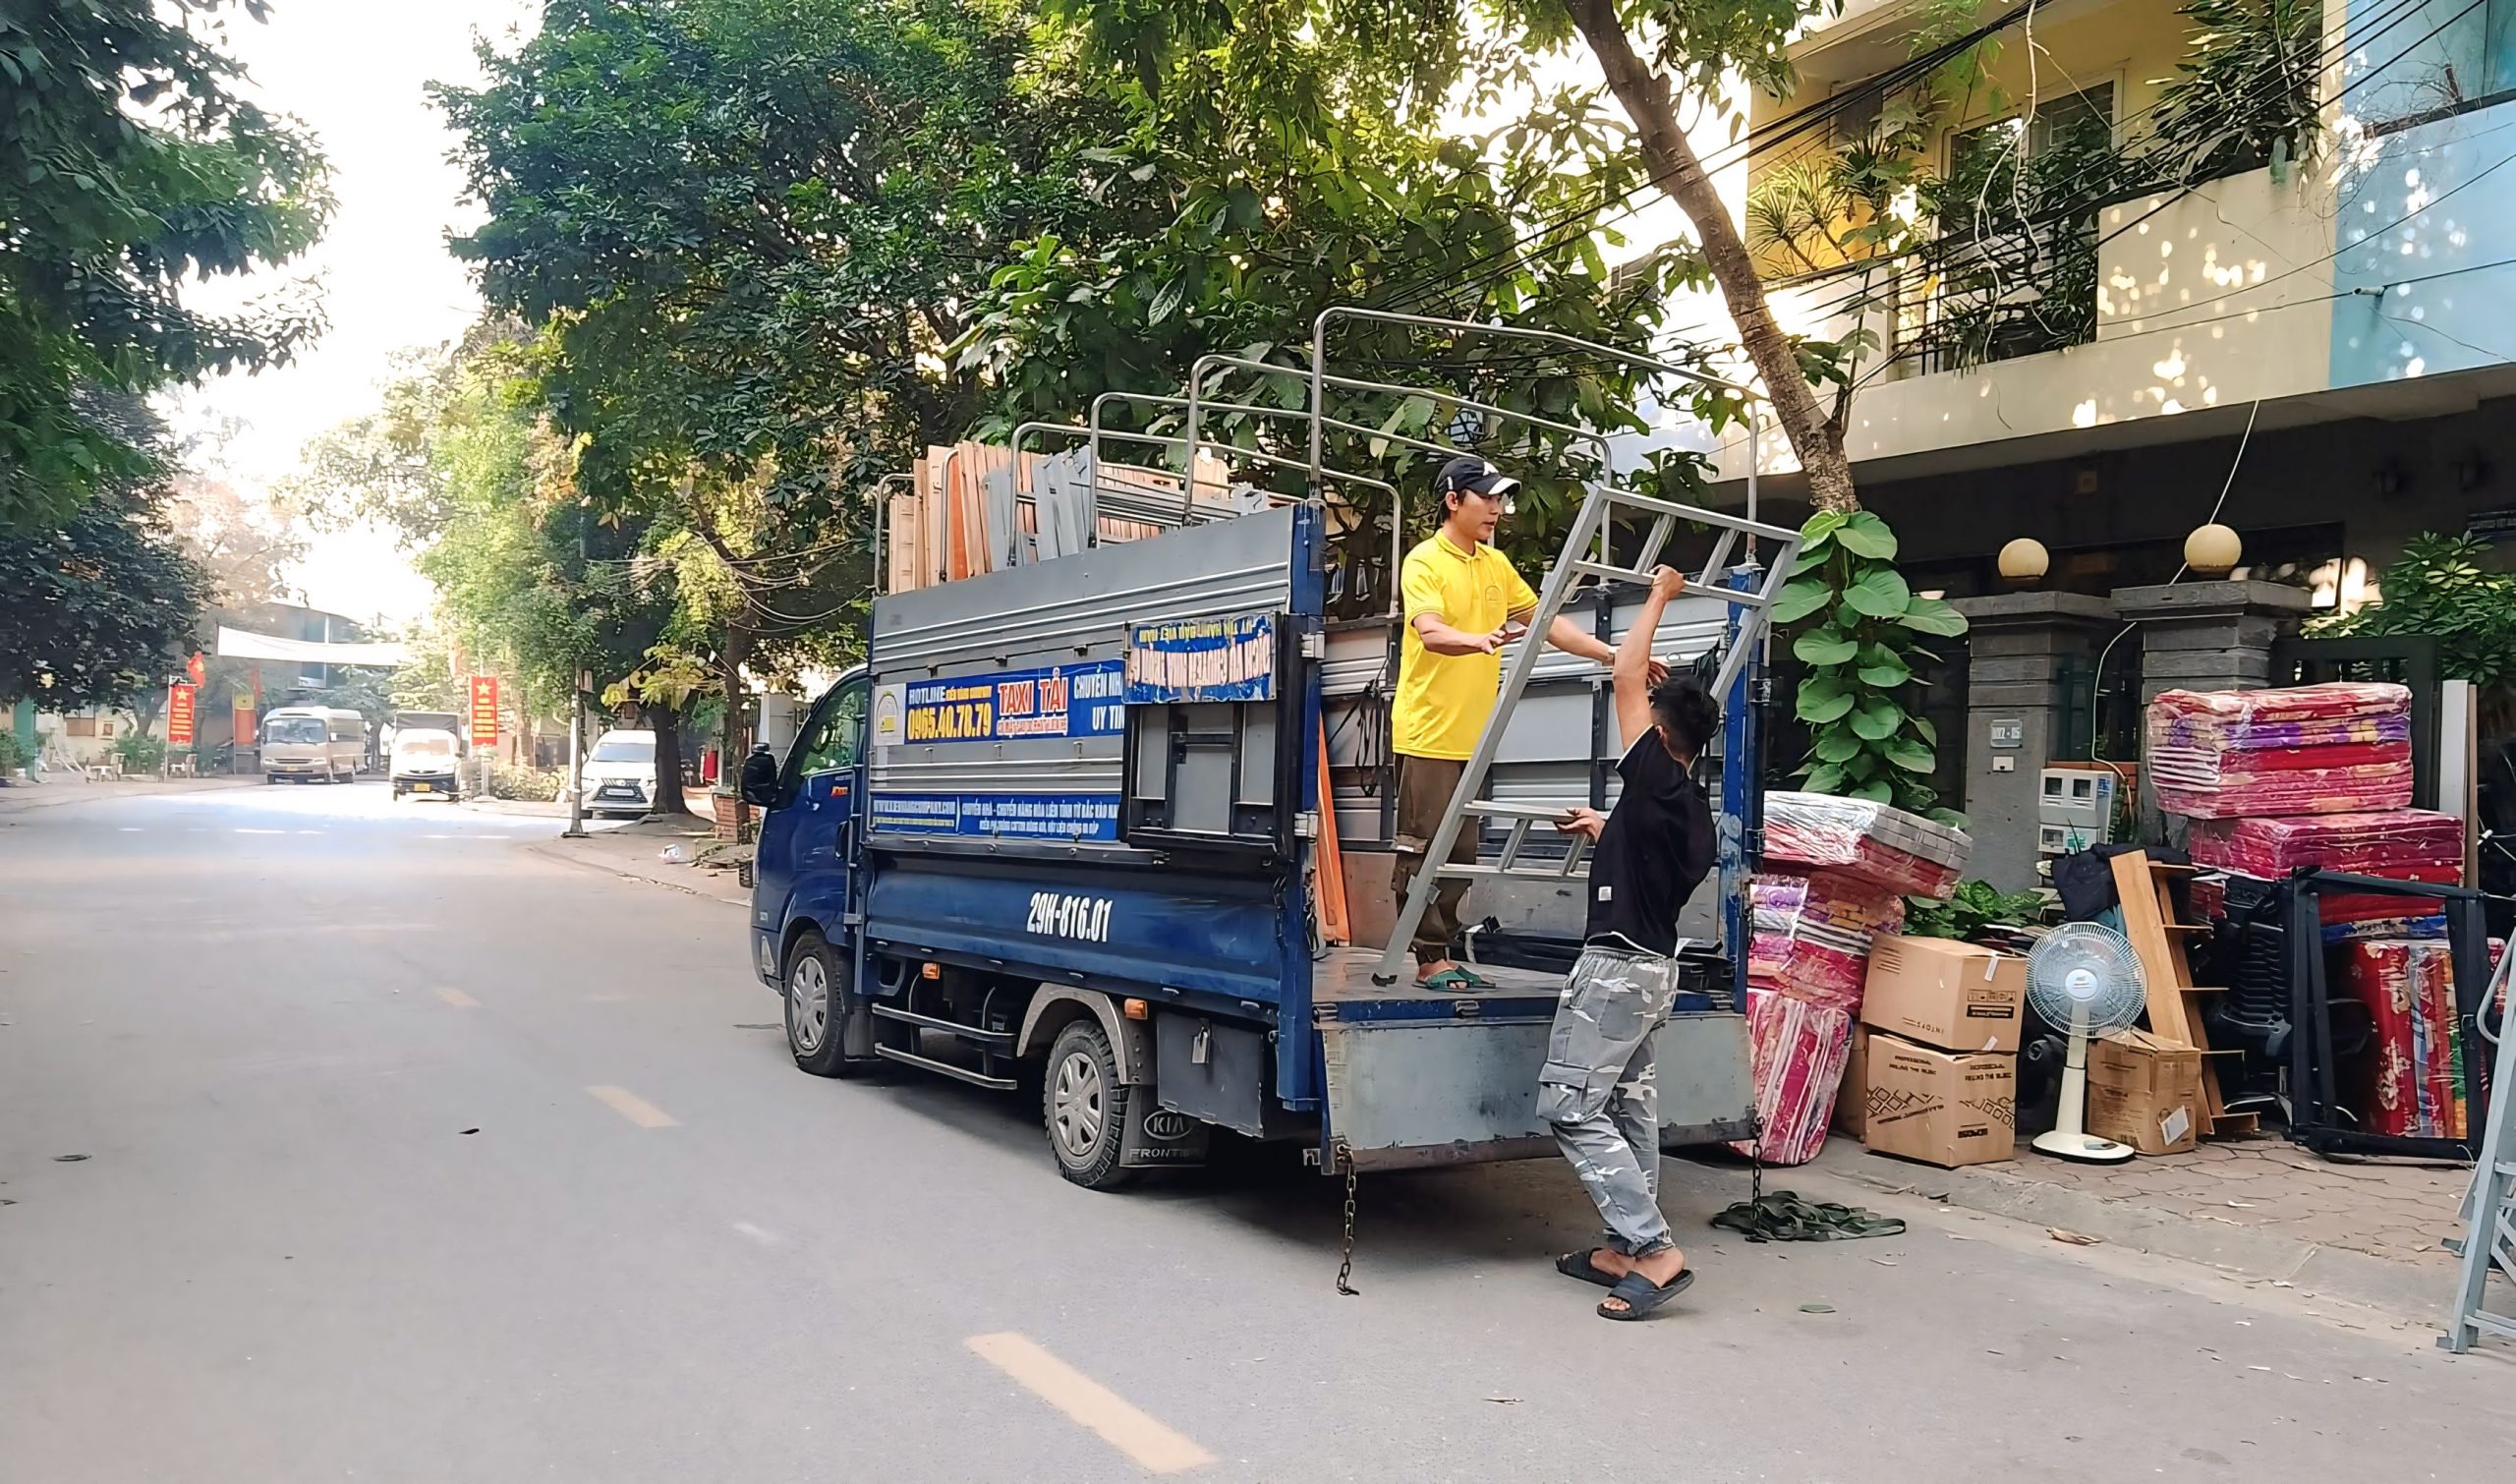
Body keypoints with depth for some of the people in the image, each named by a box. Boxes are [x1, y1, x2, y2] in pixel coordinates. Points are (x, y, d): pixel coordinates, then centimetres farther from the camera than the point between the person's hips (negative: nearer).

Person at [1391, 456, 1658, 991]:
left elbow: (1545, 620, 17)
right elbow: (1429, 631, -24)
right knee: (1424, 850, -4)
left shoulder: (1496, 565, 15)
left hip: (1470, 736, 8)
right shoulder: (1425, 561, -8)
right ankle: (1429, 961, 1)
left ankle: (1443, 955, 16)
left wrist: (1612, 654, 10)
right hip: (1427, 732, -7)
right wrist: (1479, 639, -43)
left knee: (1461, 853, 9)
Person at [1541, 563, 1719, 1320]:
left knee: (1571, 1106, -7)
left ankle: (1654, 1250, -11)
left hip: (1618, 964, -10)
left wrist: (1659, 596, 0)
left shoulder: (1656, 782, -15)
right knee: (1629, 1108, 13)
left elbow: (1626, 675, -11)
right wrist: (1604, 830, 37)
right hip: (1654, 965, 10)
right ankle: (1625, 1250, 18)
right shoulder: (1692, 809, 11)